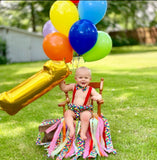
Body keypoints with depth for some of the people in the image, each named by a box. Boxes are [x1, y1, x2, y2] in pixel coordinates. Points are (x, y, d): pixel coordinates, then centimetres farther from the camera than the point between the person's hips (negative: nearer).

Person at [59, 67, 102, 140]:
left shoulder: (91, 89, 3)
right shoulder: (74, 86, 11)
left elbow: (99, 96, -5)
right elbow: (64, 88, 15)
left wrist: (97, 97, -29)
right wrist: (61, 81, 1)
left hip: (85, 110, -3)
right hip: (73, 109, 3)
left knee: (85, 116, -35)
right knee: (67, 113, -27)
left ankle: (83, 132, -20)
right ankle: (72, 129, -34)